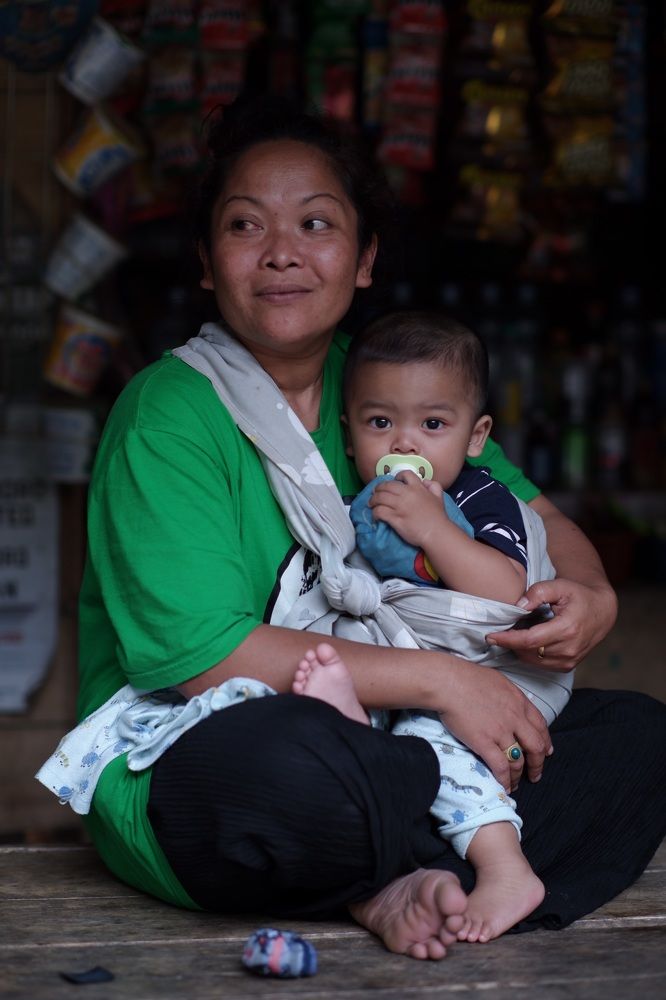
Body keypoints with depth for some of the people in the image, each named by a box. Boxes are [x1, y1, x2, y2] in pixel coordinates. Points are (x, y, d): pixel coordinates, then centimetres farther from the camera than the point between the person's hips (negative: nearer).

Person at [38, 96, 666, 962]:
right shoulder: (168, 413, -11)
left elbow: (538, 519, 16)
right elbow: (198, 654, -21)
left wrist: (590, 597, -9)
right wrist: (437, 678, -20)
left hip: (374, 744, 7)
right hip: (176, 762, -6)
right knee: (284, 755, -40)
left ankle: (408, 891, -23)